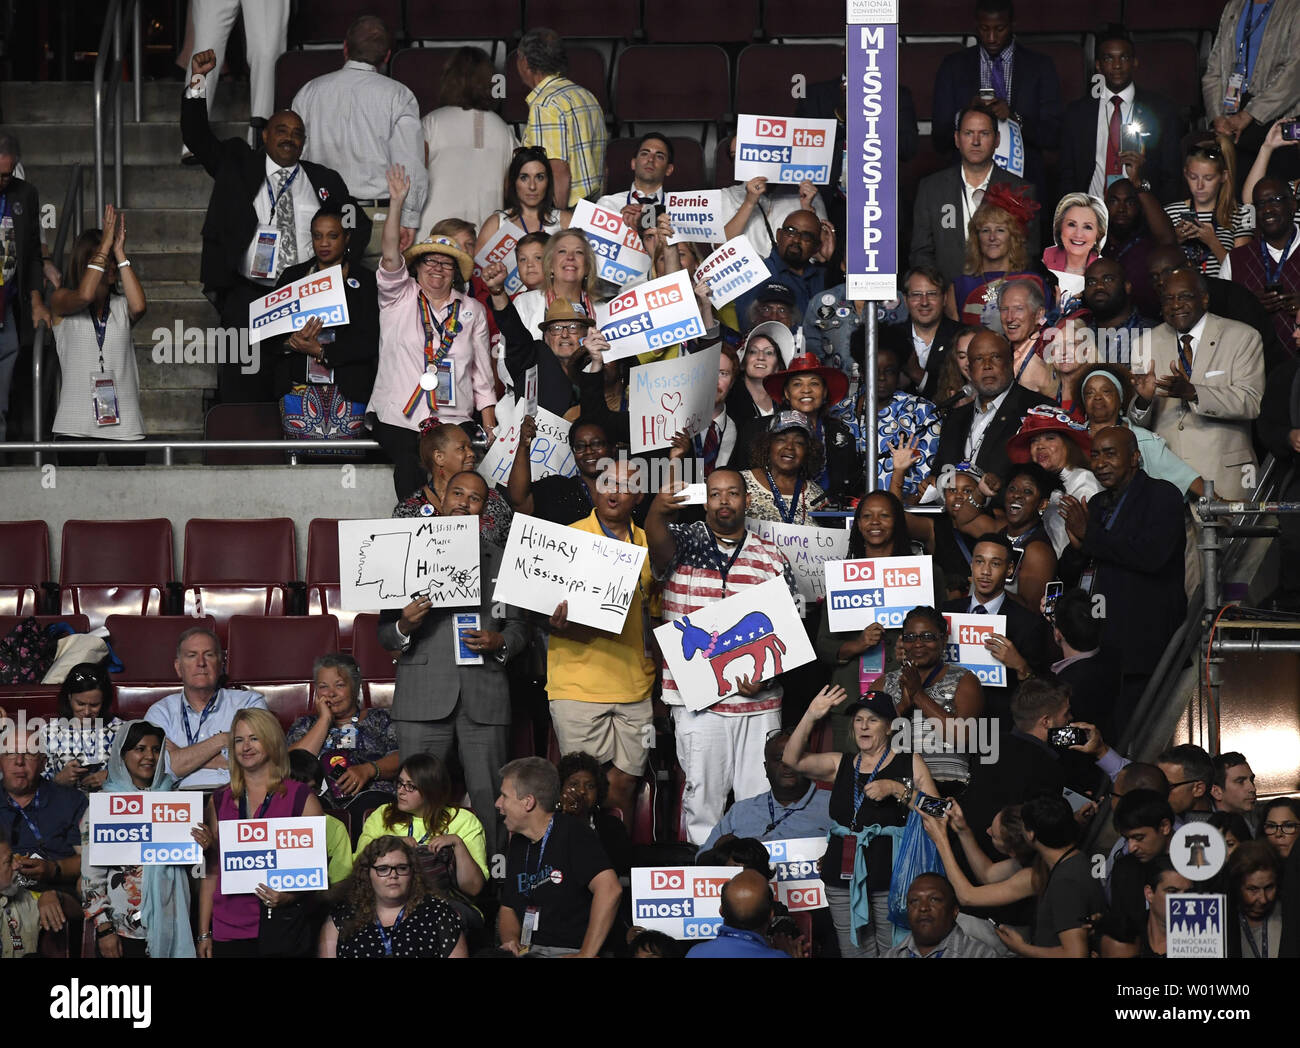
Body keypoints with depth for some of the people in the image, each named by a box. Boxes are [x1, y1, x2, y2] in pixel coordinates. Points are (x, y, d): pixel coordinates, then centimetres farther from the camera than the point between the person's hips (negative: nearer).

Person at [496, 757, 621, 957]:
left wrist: (585, 955, -24)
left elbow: (610, 889, -23)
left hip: (571, 952, -8)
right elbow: (508, 907, 25)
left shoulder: (573, 834, -10)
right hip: (529, 951, 8)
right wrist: (511, 941, 1)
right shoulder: (518, 843, 17)